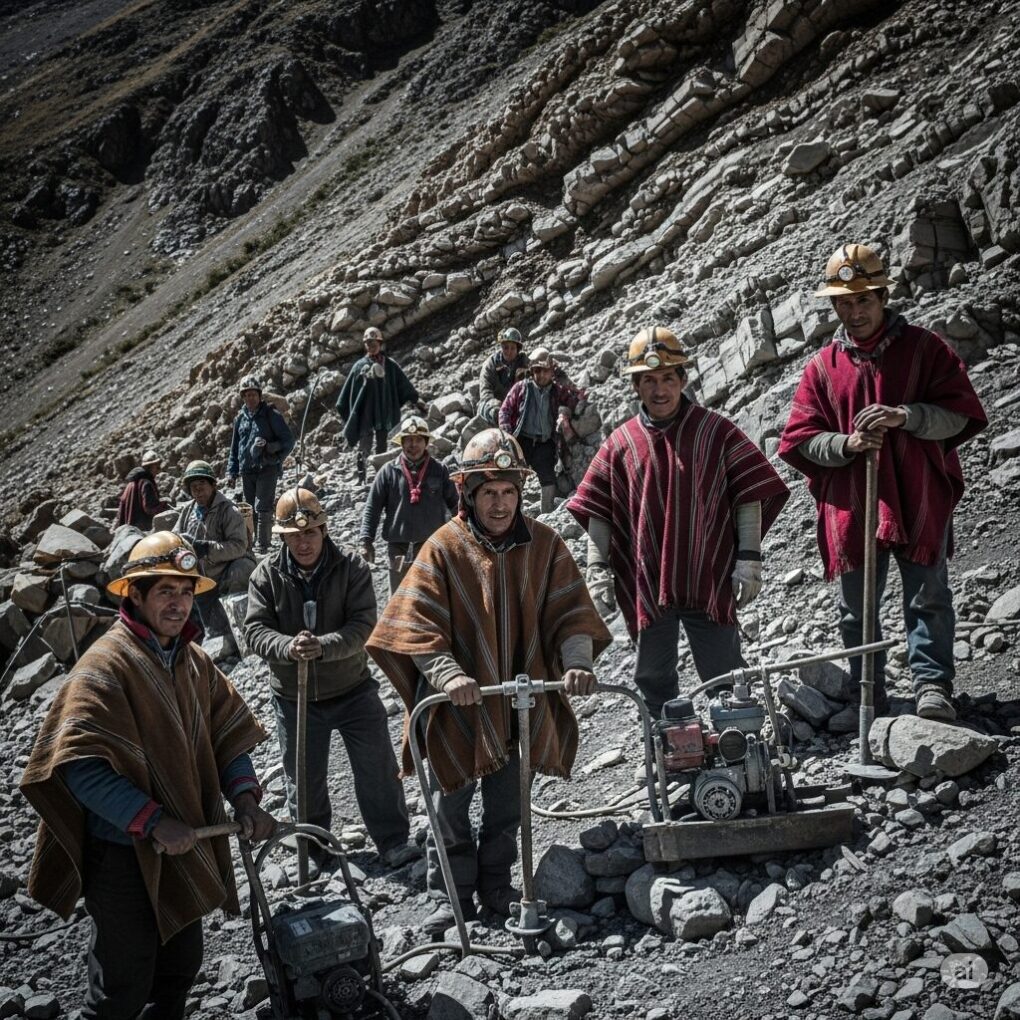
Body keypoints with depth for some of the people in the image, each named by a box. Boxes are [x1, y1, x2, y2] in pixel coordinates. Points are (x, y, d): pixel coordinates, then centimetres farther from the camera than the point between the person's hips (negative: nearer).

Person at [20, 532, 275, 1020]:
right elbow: (82, 768, -25)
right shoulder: (105, 665, -19)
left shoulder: (195, 662, 6)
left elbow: (228, 735, 10)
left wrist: (245, 799, -6)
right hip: (125, 855, -8)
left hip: (187, 848, 8)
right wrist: (153, 821, -27)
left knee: (182, 965, 22)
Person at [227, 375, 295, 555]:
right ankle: (252, 542, 15)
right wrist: (232, 472, 13)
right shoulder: (240, 417, 13)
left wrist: (269, 447, -16)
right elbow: (234, 447, 19)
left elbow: (289, 441, -2)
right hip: (247, 471, 5)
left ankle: (262, 545, -11)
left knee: (262, 508, -12)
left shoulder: (271, 415, -3)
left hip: (267, 469, -5)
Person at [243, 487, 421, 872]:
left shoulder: (351, 567, -10)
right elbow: (255, 630, -11)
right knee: (304, 779, 15)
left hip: (352, 689, -1)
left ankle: (393, 842, 18)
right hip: (294, 697, 1)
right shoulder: (267, 575, -6)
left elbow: (363, 625, -18)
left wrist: (322, 646, -34)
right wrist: (288, 647, -31)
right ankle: (314, 851, 34)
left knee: (378, 771, 3)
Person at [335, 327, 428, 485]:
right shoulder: (360, 365, 3)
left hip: (384, 413, 2)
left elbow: (404, 385, 12)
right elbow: (349, 392, 9)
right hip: (365, 413, -2)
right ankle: (362, 480, -4)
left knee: (382, 447, 7)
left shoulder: (390, 365, 7)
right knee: (364, 447, -3)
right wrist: (342, 407, 9)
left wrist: (415, 400, 10)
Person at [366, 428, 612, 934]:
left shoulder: (543, 544, -2)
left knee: (507, 806, 17)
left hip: (521, 700, 3)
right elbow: (417, 626, -16)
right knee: (450, 803, 9)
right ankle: (451, 893, 26)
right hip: (459, 703, -3)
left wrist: (575, 663, -21)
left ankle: (496, 886, 36)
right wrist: (449, 676, -31)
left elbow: (570, 612, -3)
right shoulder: (444, 547, -11)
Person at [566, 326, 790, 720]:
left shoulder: (716, 431, -1)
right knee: (653, 681, 13)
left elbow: (749, 495, -1)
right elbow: (597, 510, 7)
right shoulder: (620, 443, 4)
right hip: (647, 585, 2)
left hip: (710, 581, -2)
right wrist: (597, 567, 0)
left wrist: (749, 557, -7)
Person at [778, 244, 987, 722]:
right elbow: (800, 438, 6)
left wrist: (904, 417, -19)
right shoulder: (823, 367, 9)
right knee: (856, 610, 10)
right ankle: (867, 697, 22)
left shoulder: (925, 348, 3)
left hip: (920, 503, -3)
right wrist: (846, 443, -13)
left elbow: (962, 413, -3)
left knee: (929, 600, -3)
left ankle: (933, 686, 4)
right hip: (850, 507, 3)